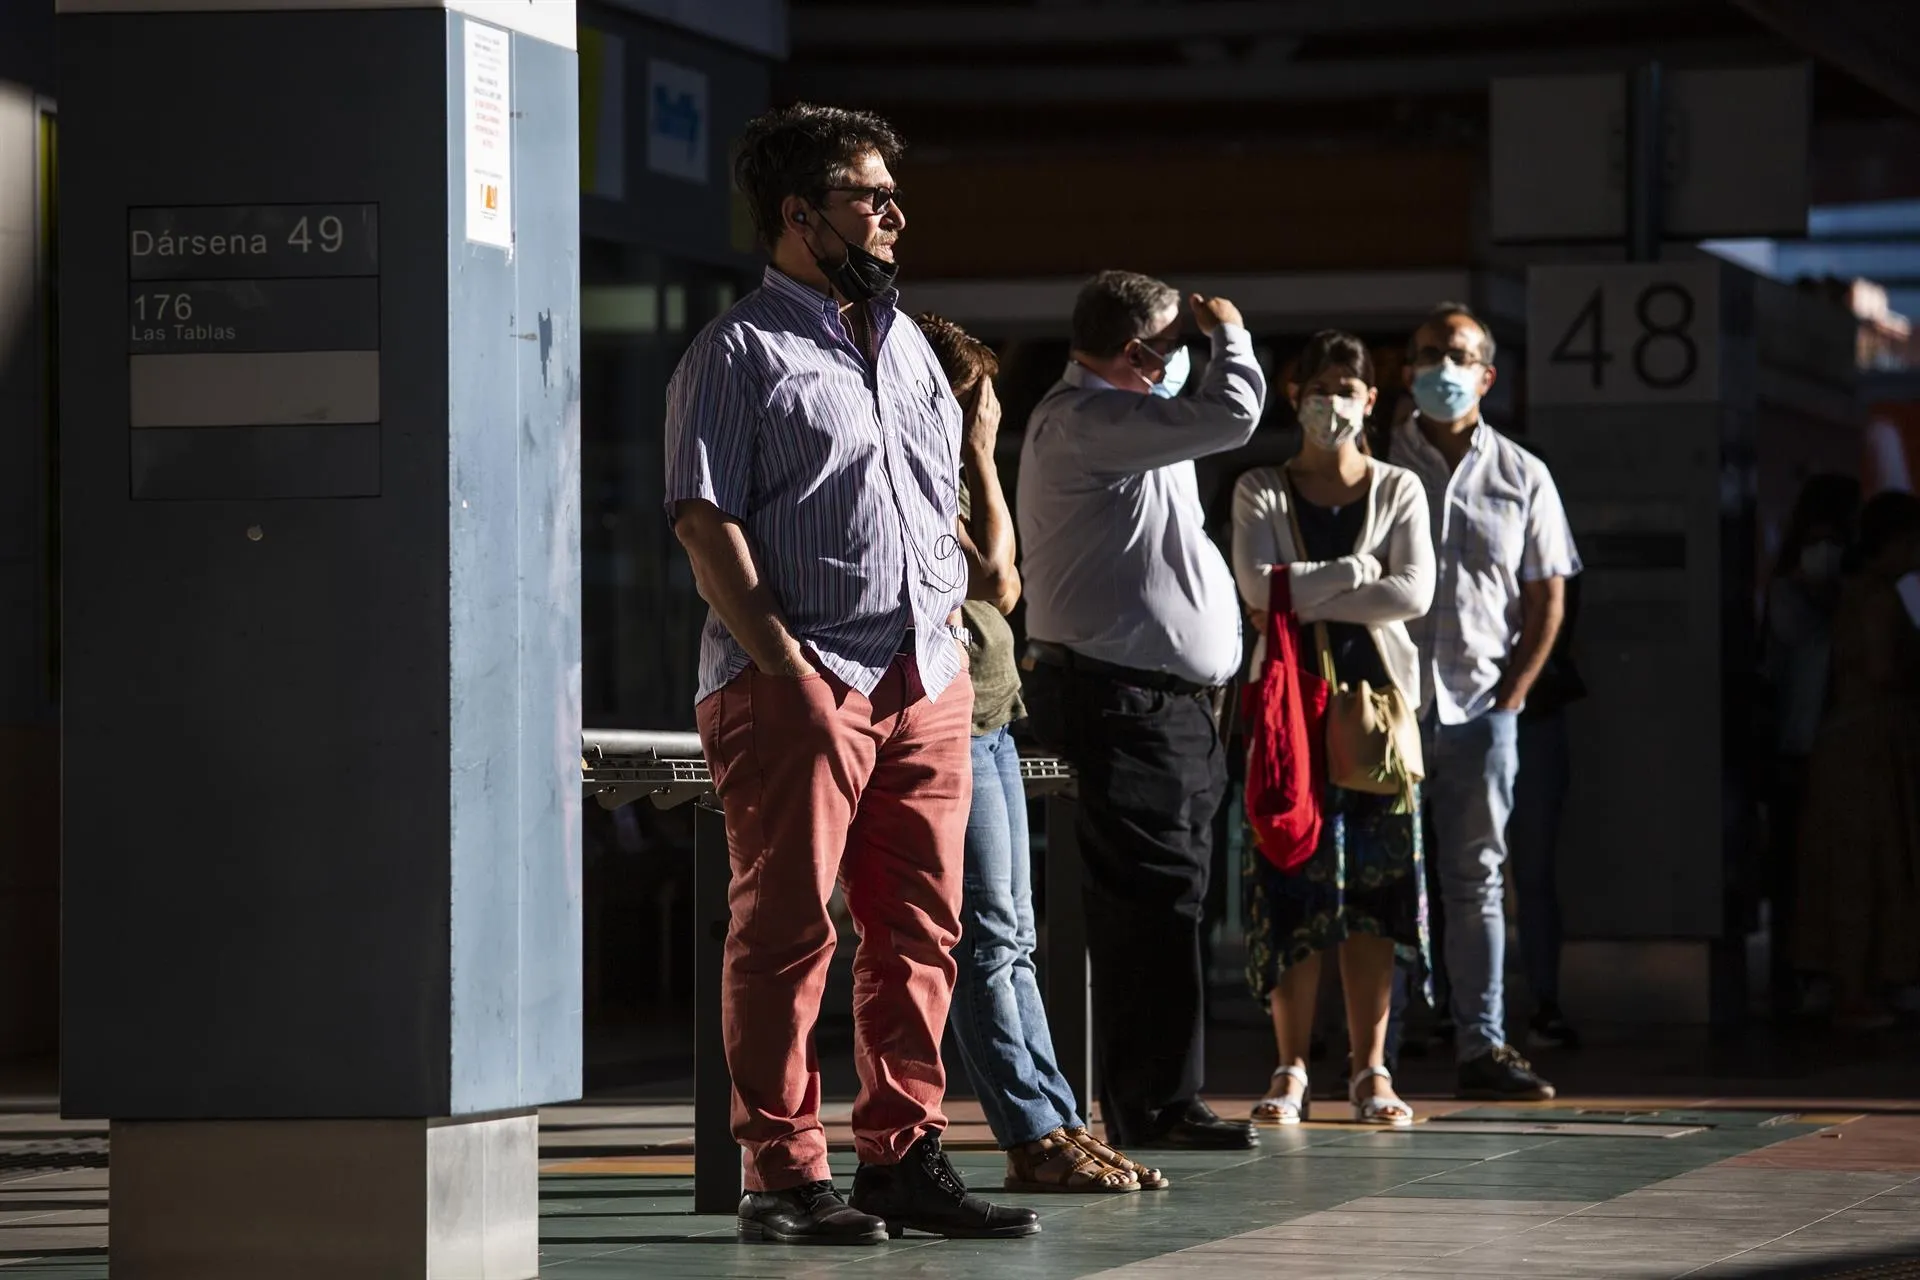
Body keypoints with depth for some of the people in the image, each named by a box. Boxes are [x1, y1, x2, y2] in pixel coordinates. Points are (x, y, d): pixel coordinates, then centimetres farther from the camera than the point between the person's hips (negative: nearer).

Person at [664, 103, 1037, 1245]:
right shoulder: (739, 354, -2)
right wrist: (786, 667, -16)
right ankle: (784, 1174, -1)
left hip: (928, 681, 7)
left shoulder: (908, 345, 21)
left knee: (920, 932, 6)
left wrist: (950, 627, 14)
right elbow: (707, 521, -9)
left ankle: (904, 1156, 13)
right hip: (800, 683, -7)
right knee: (787, 932, -5)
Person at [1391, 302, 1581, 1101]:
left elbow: (1547, 597, 10)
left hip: (1481, 709, 2)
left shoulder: (1521, 478, 10)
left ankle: (1482, 1046, 4)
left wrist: (1512, 692, 0)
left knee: (1477, 880, 3)